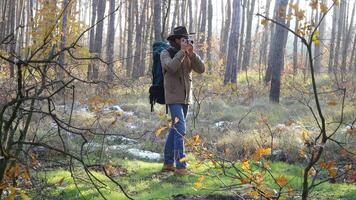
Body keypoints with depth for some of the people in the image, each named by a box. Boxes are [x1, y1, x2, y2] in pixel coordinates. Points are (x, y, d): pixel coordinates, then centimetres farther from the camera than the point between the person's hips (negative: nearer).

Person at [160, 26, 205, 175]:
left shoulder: (189, 55, 9)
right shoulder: (166, 54, -6)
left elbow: (201, 69, -4)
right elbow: (171, 67, -26)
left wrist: (192, 53, -14)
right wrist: (182, 51, -21)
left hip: (186, 98, 7)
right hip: (174, 97, -6)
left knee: (175, 129, 11)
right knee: (180, 129, -16)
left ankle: (168, 163, 19)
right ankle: (180, 165, -17)